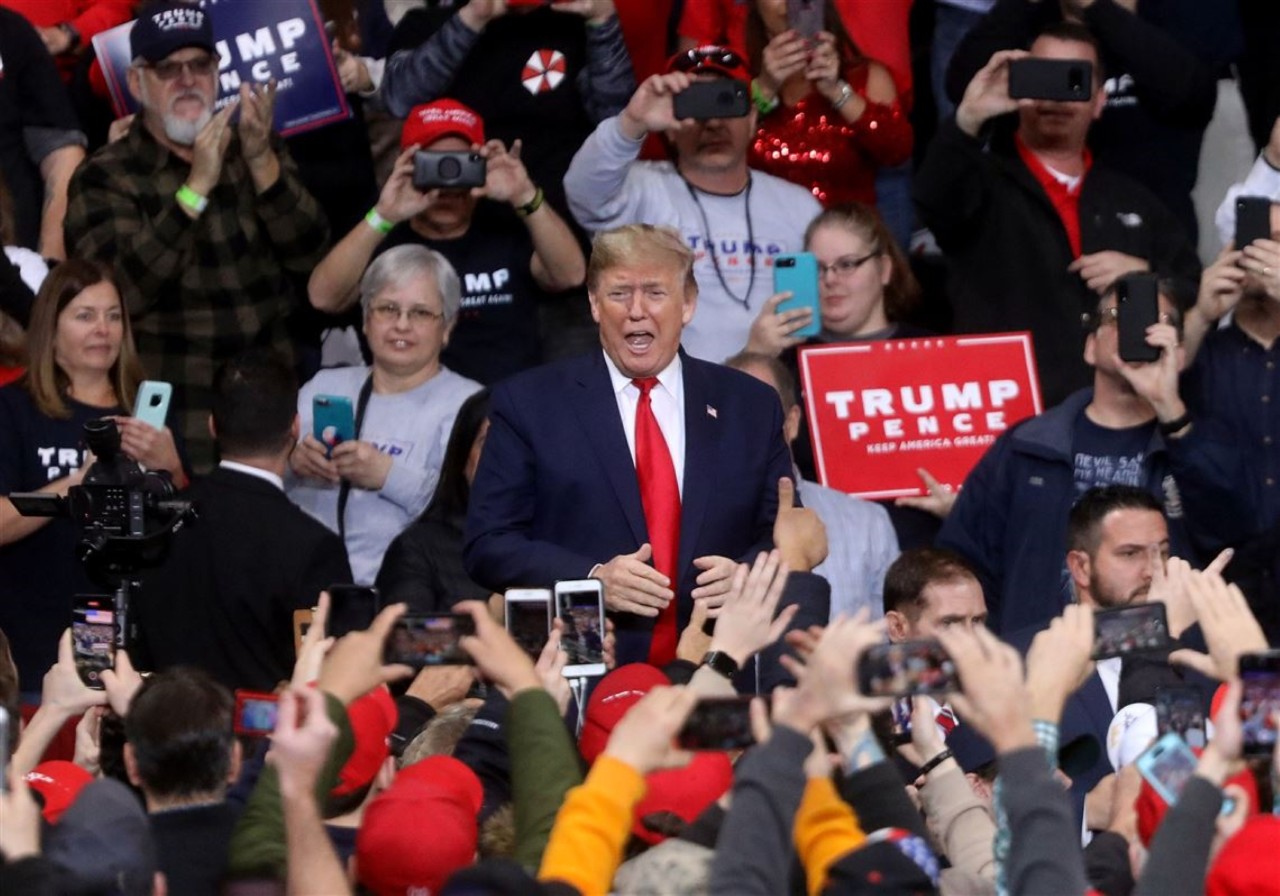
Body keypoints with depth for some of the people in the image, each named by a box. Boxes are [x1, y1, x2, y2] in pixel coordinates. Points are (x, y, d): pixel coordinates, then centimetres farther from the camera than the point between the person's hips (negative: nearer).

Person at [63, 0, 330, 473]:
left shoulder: (255, 149, 8)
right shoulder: (105, 178, -4)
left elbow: (307, 255, -4)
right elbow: (124, 292, -20)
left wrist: (261, 161, -18)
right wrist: (197, 187, -25)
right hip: (174, 418, -4)